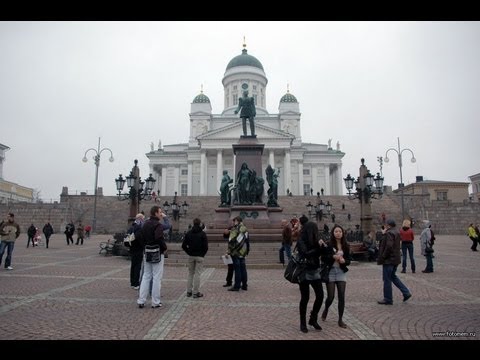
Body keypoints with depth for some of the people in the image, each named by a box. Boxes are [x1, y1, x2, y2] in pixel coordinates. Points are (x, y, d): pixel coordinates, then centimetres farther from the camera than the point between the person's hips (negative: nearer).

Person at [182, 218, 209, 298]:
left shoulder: (188, 233, 2)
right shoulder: (202, 234, -8)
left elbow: (183, 245, 0)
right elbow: (206, 246, -12)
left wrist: (189, 252, 9)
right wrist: (203, 254, 2)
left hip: (191, 256, 4)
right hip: (199, 256, -3)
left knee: (190, 273, 14)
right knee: (197, 274, 2)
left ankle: (189, 291, 17)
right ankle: (196, 292, 4)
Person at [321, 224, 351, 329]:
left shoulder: (346, 246, 4)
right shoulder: (328, 245, -6)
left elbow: (349, 260, 8)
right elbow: (323, 258, -7)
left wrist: (344, 261, -13)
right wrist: (333, 257, -21)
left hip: (341, 272, 3)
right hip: (330, 272, -3)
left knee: (341, 297, 1)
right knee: (331, 296, -1)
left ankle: (340, 320, 14)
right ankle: (326, 310, 32)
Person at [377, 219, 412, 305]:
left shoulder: (389, 233, -19)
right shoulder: (396, 232, 11)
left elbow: (389, 247, -26)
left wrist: (382, 258, -18)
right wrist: (384, 234, 11)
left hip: (389, 260, -10)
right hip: (395, 259, 10)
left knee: (387, 279, 1)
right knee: (393, 276, 23)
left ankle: (388, 299, 10)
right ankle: (406, 293, 20)